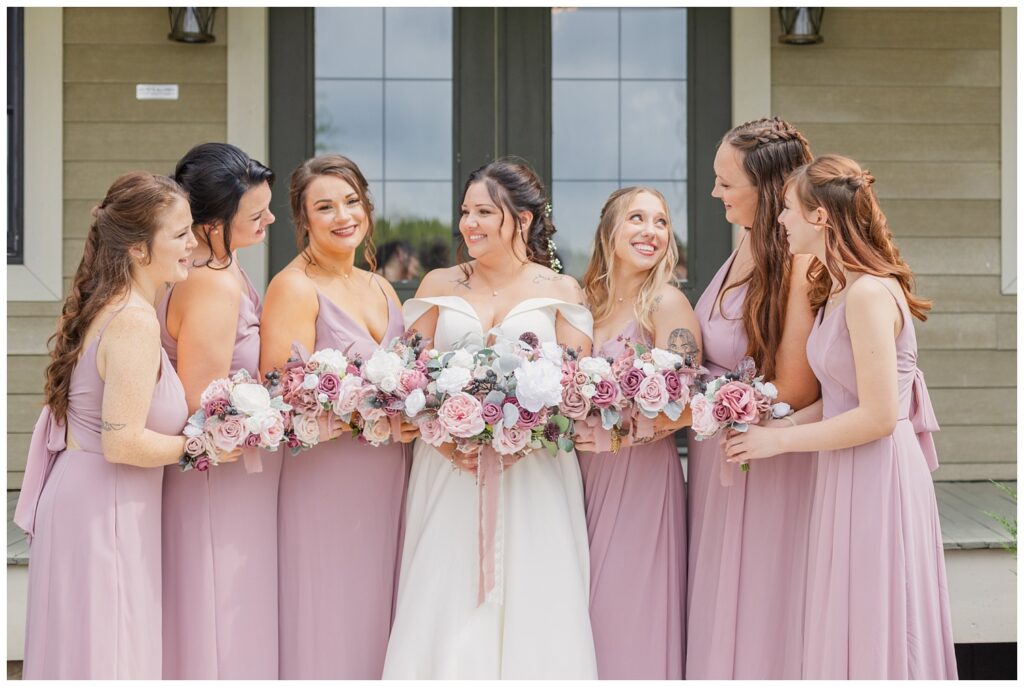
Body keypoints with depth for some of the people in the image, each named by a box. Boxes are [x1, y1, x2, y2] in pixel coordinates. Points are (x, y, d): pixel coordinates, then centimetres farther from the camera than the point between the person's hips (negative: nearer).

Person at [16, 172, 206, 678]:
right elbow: (123, 443, -25)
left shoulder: (99, 305, 8)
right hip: (104, 513, -10)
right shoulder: (134, 321, -22)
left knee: (75, 646, 18)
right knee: (105, 652, 1)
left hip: (78, 497, 10)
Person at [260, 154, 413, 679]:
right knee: (327, 634, 0)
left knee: (375, 624, 12)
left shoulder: (380, 288, 14)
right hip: (324, 483, -7)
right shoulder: (294, 287, -9)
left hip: (388, 482, 7)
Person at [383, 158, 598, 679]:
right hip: (449, 471, 1)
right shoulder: (439, 286, 12)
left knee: (530, 608, -4)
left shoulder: (560, 291, 7)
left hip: (532, 474, -1)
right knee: (445, 609, -4)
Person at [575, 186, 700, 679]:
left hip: (642, 473, -6)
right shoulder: (588, 300, 11)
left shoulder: (666, 303, -7)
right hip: (586, 472, 6)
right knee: (591, 614, 8)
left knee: (631, 614, -3)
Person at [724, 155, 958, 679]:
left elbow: (878, 416, -22)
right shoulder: (837, 290, 11)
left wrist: (779, 441, -14)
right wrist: (776, 427, 0)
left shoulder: (869, 293, -18)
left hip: (878, 478, -9)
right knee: (846, 632, 14)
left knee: (876, 634, 2)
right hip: (847, 478, 9)